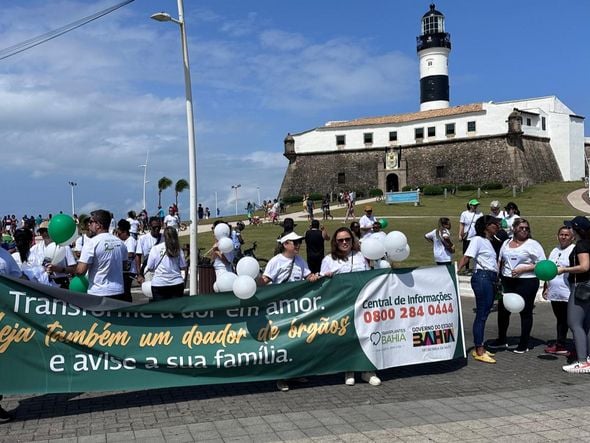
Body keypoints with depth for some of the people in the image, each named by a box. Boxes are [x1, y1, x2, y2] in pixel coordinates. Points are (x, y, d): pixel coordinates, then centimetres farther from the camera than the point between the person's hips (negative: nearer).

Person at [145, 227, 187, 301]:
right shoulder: (178, 250, -3)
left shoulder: (155, 249, -4)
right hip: (176, 283, 1)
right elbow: (183, 267, 2)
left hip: (158, 284, -1)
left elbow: (149, 268, 1)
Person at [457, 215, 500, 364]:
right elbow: (466, 257, -16)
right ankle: (479, 351, -4)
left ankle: (479, 348, 17)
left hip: (491, 279, 9)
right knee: (481, 314, -7)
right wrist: (457, 271, -28)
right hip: (482, 278, -9)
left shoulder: (488, 241, 20)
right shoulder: (477, 240, -6)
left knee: (484, 314, 11)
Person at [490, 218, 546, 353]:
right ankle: (502, 340, 27)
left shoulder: (533, 244, -4)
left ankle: (524, 344, 14)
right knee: (502, 310, 10)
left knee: (525, 312, 3)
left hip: (527, 282, -5)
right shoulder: (506, 243, 12)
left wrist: (523, 269, -17)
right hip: (507, 281, 5)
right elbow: (501, 261, 18)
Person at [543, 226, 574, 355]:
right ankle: (560, 345, 24)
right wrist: (546, 288, 20)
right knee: (560, 320, 16)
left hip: (568, 294, -7)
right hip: (554, 293, 7)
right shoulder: (555, 251, 17)